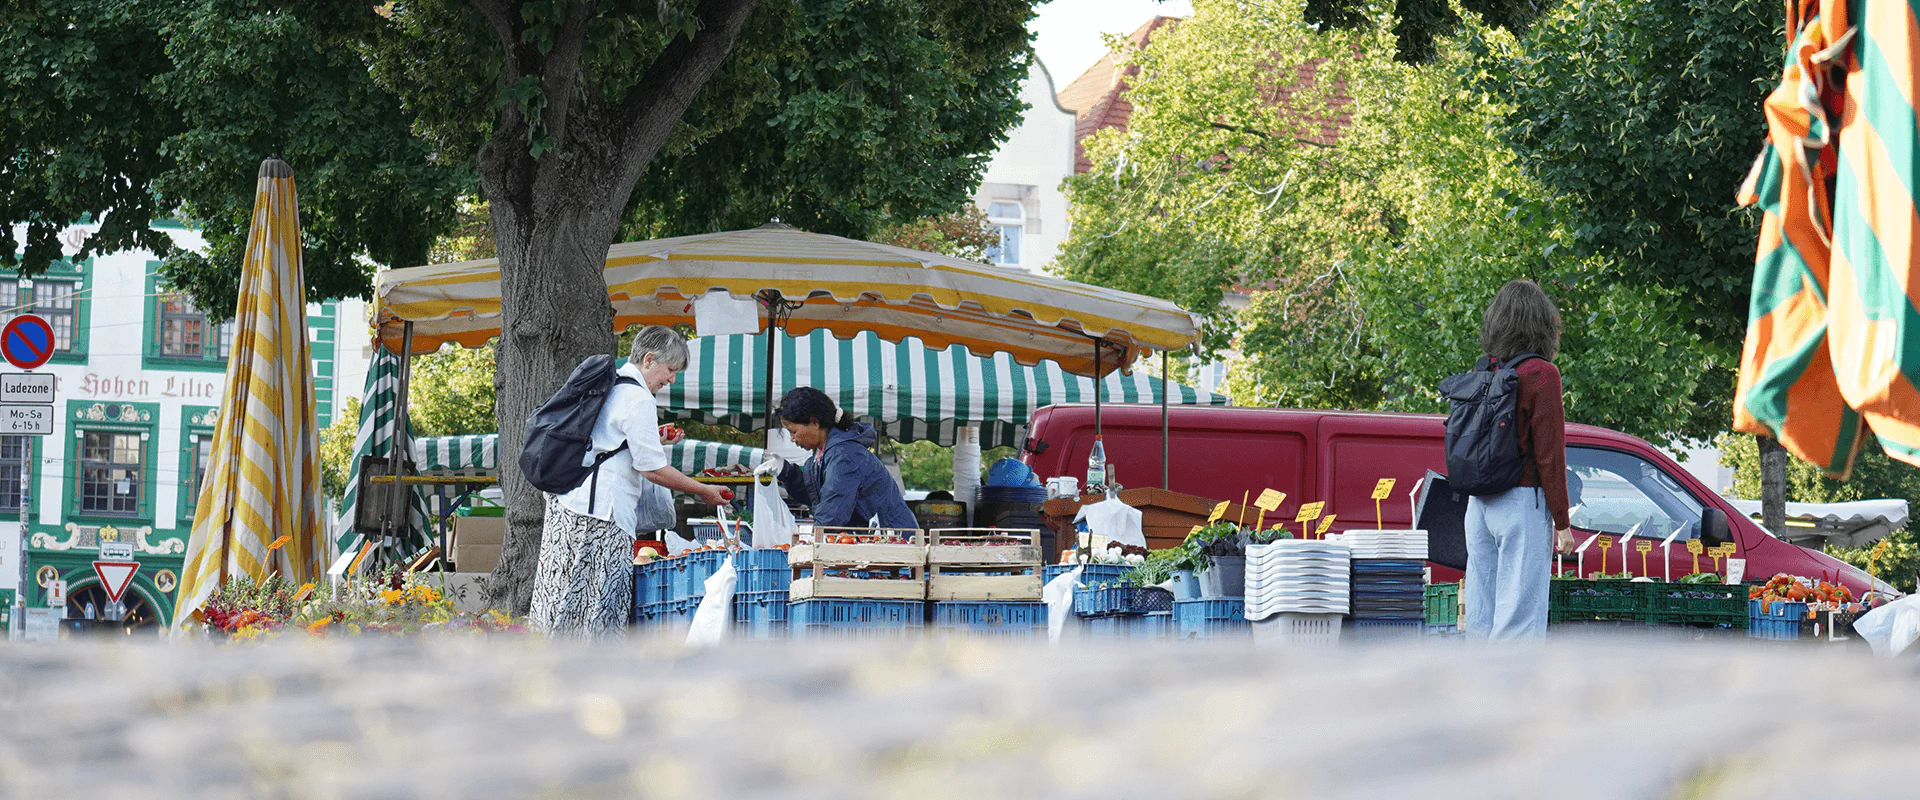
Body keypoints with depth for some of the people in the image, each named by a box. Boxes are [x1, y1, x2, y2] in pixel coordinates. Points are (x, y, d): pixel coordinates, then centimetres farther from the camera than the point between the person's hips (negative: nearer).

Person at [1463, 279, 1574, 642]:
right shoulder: (1540, 374, -10)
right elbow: (1549, 453, -11)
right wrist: (1562, 522, -6)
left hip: (1479, 504, 6)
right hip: (1522, 502, -6)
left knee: (1480, 616, 8)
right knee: (1520, 613, -7)